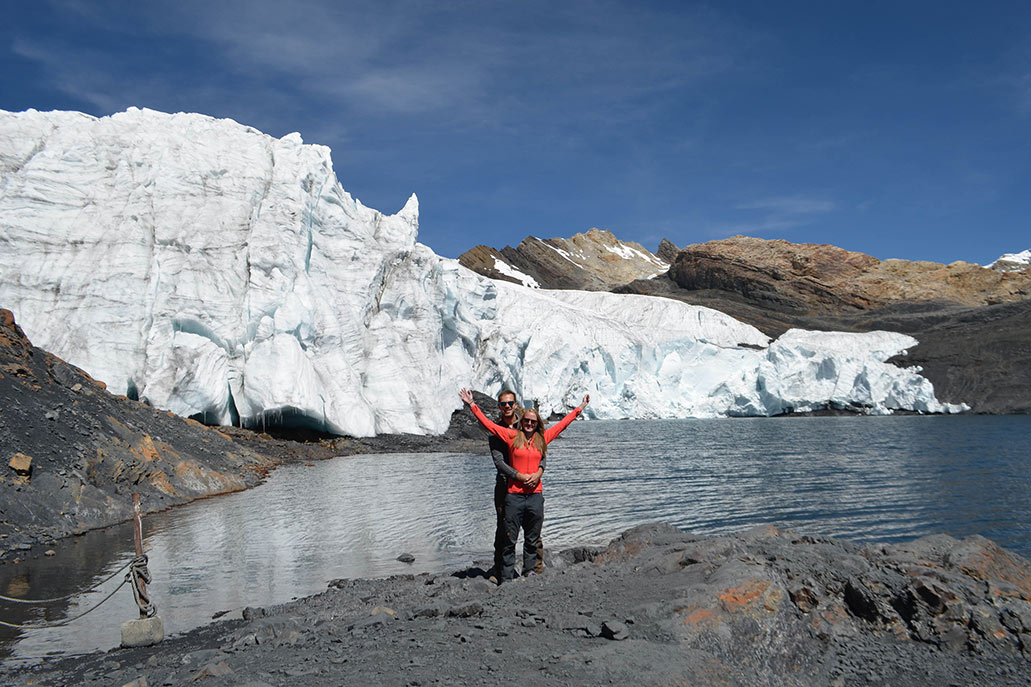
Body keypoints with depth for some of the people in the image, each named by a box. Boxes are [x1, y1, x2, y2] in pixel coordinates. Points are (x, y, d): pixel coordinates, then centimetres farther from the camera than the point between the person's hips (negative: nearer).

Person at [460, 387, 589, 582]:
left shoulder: (542, 438, 9)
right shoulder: (512, 436, 1)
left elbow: (562, 424, 20)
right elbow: (487, 424, 3)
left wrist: (579, 408, 27)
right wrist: (472, 405, 1)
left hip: (535, 495, 3)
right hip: (514, 495, -3)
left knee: (532, 540, 12)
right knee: (510, 540, 1)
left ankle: (530, 572, 25)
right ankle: (506, 578, 8)